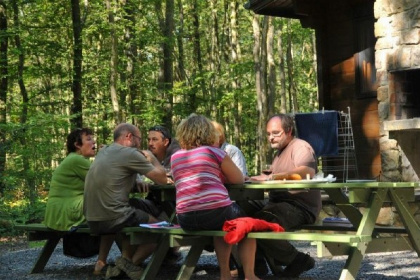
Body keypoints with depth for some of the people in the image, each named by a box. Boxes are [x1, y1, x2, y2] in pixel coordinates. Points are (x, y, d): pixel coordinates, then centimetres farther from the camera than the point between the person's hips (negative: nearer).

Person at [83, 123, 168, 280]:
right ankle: (132, 264, 7)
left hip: (92, 219, 8)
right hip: (112, 219, -8)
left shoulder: (104, 152, 16)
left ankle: (125, 260, 16)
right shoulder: (130, 153, -7)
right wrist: (152, 158, 16)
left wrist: (134, 183, 16)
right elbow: (162, 179, -1)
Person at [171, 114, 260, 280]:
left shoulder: (175, 157, 15)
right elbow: (239, 179, 10)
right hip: (215, 212, -4)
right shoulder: (213, 152, 3)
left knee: (222, 225, 36)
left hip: (185, 220, 5)